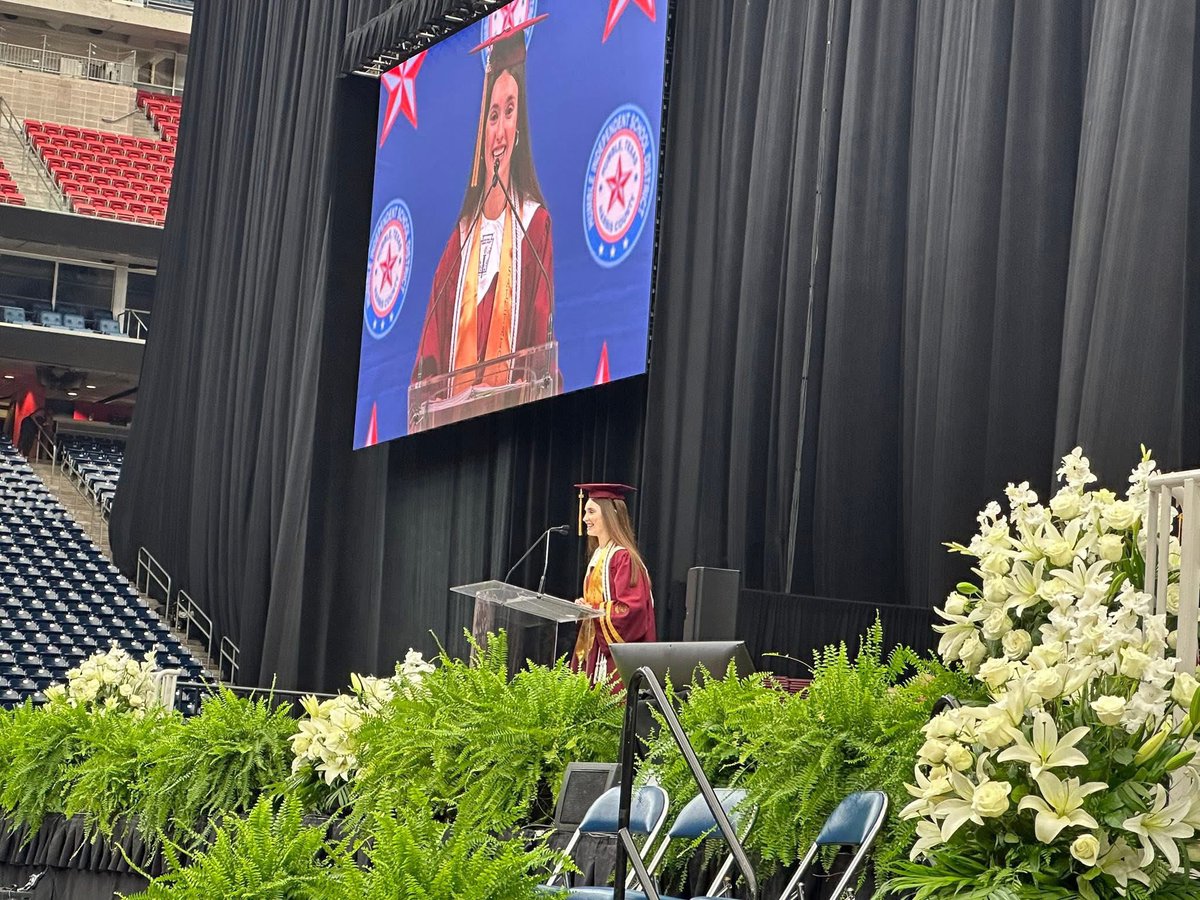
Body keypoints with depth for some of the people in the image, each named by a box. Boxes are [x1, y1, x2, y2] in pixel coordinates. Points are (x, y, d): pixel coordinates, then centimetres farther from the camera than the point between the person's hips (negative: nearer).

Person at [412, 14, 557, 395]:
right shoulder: (463, 233, 17)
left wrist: (535, 382, -20)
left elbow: (543, 336, -4)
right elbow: (434, 344, 14)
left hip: (511, 405, -4)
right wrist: (427, 377, -3)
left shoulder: (535, 225, 2)